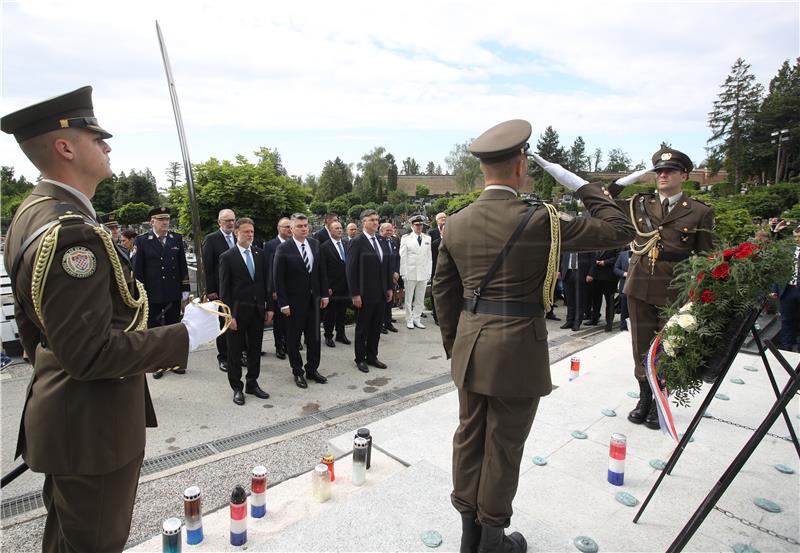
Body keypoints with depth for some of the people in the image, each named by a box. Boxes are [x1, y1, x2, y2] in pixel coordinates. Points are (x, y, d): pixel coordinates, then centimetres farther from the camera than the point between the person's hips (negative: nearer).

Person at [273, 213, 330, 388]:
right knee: (294, 338, 9)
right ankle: (298, 372, 24)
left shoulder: (315, 244, 3)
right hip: (294, 301, -4)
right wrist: (283, 303, -13)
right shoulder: (283, 249, -11)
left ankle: (312, 370, 27)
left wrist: (324, 294, 5)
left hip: (314, 299, 4)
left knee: (314, 336, 12)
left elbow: (321, 270, 8)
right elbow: (278, 278, -10)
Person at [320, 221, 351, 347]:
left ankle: (340, 334, 27)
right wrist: (326, 287, -14)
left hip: (345, 286, 5)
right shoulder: (324, 247, -8)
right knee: (329, 312, 5)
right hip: (332, 287, -5)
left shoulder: (347, 245, 8)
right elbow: (323, 269, -10)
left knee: (342, 312, 14)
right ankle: (328, 336, 18)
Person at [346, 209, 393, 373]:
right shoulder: (357, 242, -10)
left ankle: (372, 356, 27)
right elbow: (351, 270, -12)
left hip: (381, 293, 6)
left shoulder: (382, 241, 8)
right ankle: (360, 359, 22)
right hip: (365, 294, -6)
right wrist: (355, 294, -15)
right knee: (362, 328, 8)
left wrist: (389, 287, 10)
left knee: (376, 327, 14)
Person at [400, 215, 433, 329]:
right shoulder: (406, 238, -1)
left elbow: (429, 257, 9)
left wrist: (429, 272, 3)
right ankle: (409, 320, 15)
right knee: (409, 298, 5)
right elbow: (403, 257, -3)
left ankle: (416, 319, 20)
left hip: (424, 274, 3)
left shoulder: (428, 239, 8)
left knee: (420, 299, 9)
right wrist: (403, 273, -7)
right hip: (410, 273, -3)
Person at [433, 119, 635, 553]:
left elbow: (443, 290, 7)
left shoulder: (457, 222, 1)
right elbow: (619, 229, -6)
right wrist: (578, 184, 2)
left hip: (470, 344, 6)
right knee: (503, 446, 11)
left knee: (469, 437, 18)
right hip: (517, 348, -5)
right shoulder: (538, 221, -15)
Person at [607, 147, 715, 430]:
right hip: (640, 288, 2)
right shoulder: (640, 203, 7)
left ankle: (660, 401, 25)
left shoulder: (700, 212, 1)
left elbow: (705, 258, 2)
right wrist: (631, 178, 1)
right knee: (641, 348, 11)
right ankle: (644, 397, 27)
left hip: (675, 292, -2)